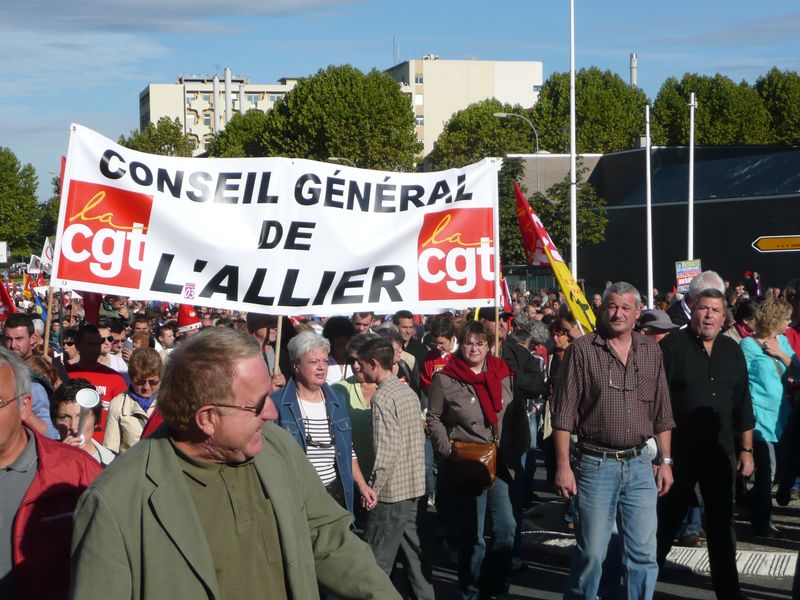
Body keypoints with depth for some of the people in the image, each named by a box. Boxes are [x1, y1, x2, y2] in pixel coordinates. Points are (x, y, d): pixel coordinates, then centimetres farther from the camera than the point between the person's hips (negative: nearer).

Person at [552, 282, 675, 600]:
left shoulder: (651, 352, 9)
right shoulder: (581, 351, -4)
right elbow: (564, 414, -5)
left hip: (640, 465, 4)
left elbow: (662, 413, 13)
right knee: (591, 552, 1)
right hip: (595, 464, -4)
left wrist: (665, 461, 9)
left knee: (643, 553, 6)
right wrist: (563, 465, -10)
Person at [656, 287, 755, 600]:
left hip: (720, 450, 4)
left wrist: (746, 449, 11)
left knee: (722, 522, 12)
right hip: (678, 449, -4)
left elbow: (743, 403, 13)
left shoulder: (732, 350, 8)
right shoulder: (672, 345, -8)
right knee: (666, 519, 6)